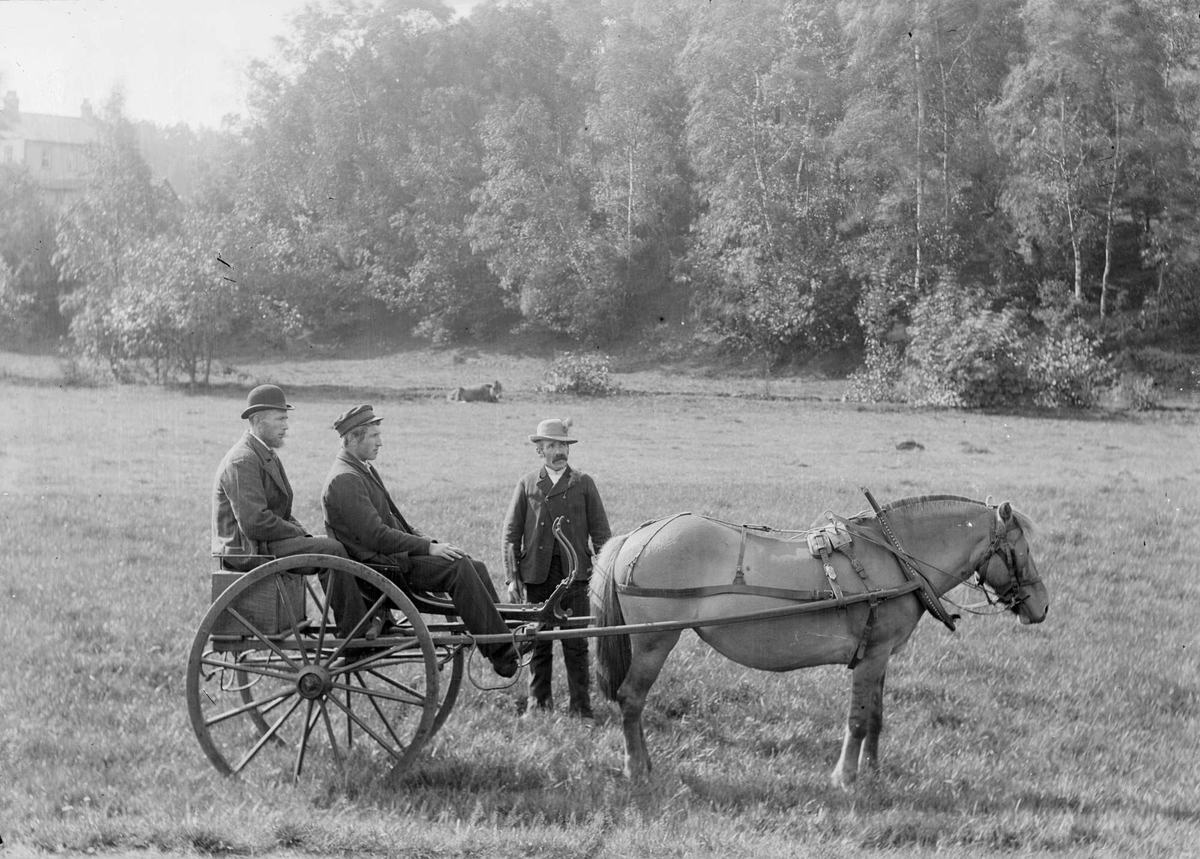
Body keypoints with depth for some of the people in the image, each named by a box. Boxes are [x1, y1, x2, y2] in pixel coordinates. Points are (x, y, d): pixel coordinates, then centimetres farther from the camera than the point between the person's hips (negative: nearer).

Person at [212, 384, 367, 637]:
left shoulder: (268, 456, 16)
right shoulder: (242, 460, -17)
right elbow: (255, 522, -24)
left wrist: (304, 533, 2)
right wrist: (302, 535, -15)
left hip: (260, 543, 10)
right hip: (247, 550, -10)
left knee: (334, 546, 4)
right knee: (331, 550, -20)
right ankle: (353, 632, -15)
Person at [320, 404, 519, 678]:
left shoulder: (365, 470, 17)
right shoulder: (344, 480, -16)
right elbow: (375, 536, -22)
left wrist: (429, 543, 8)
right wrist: (428, 548, -20)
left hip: (394, 554, 10)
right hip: (377, 563, -10)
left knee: (474, 566, -1)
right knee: (459, 568, -23)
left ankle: (504, 632, 0)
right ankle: (502, 654, -23)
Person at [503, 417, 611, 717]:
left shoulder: (583, 484, 8)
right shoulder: (527, 484, 8)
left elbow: (600, 532, 7)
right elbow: (511, 533, 7)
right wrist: (512, 577, -1)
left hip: (574, 571, -1)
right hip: (537, 572, 1)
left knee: (575, 642, -3)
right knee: (538, 641, 6)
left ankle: (580, 705, 3)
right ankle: (539, 701, 15)